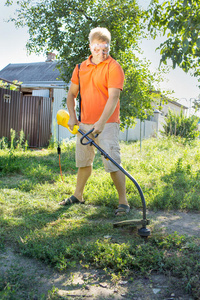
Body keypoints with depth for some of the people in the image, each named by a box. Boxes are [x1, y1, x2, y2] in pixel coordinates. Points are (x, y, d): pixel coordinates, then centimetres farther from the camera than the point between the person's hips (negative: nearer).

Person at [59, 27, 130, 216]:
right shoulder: (81, 68, 10)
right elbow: (71, 94, 19)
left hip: (107, 125, -6)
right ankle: (78, 195, 34)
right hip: (84, 124, 6)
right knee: (83, 161, 18)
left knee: (113, 164, -8)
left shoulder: (113, 67, -9)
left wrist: (101, 123, -28)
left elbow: (113, 98, -19)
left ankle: (123, 202, 3)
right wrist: (72, 116, 7)